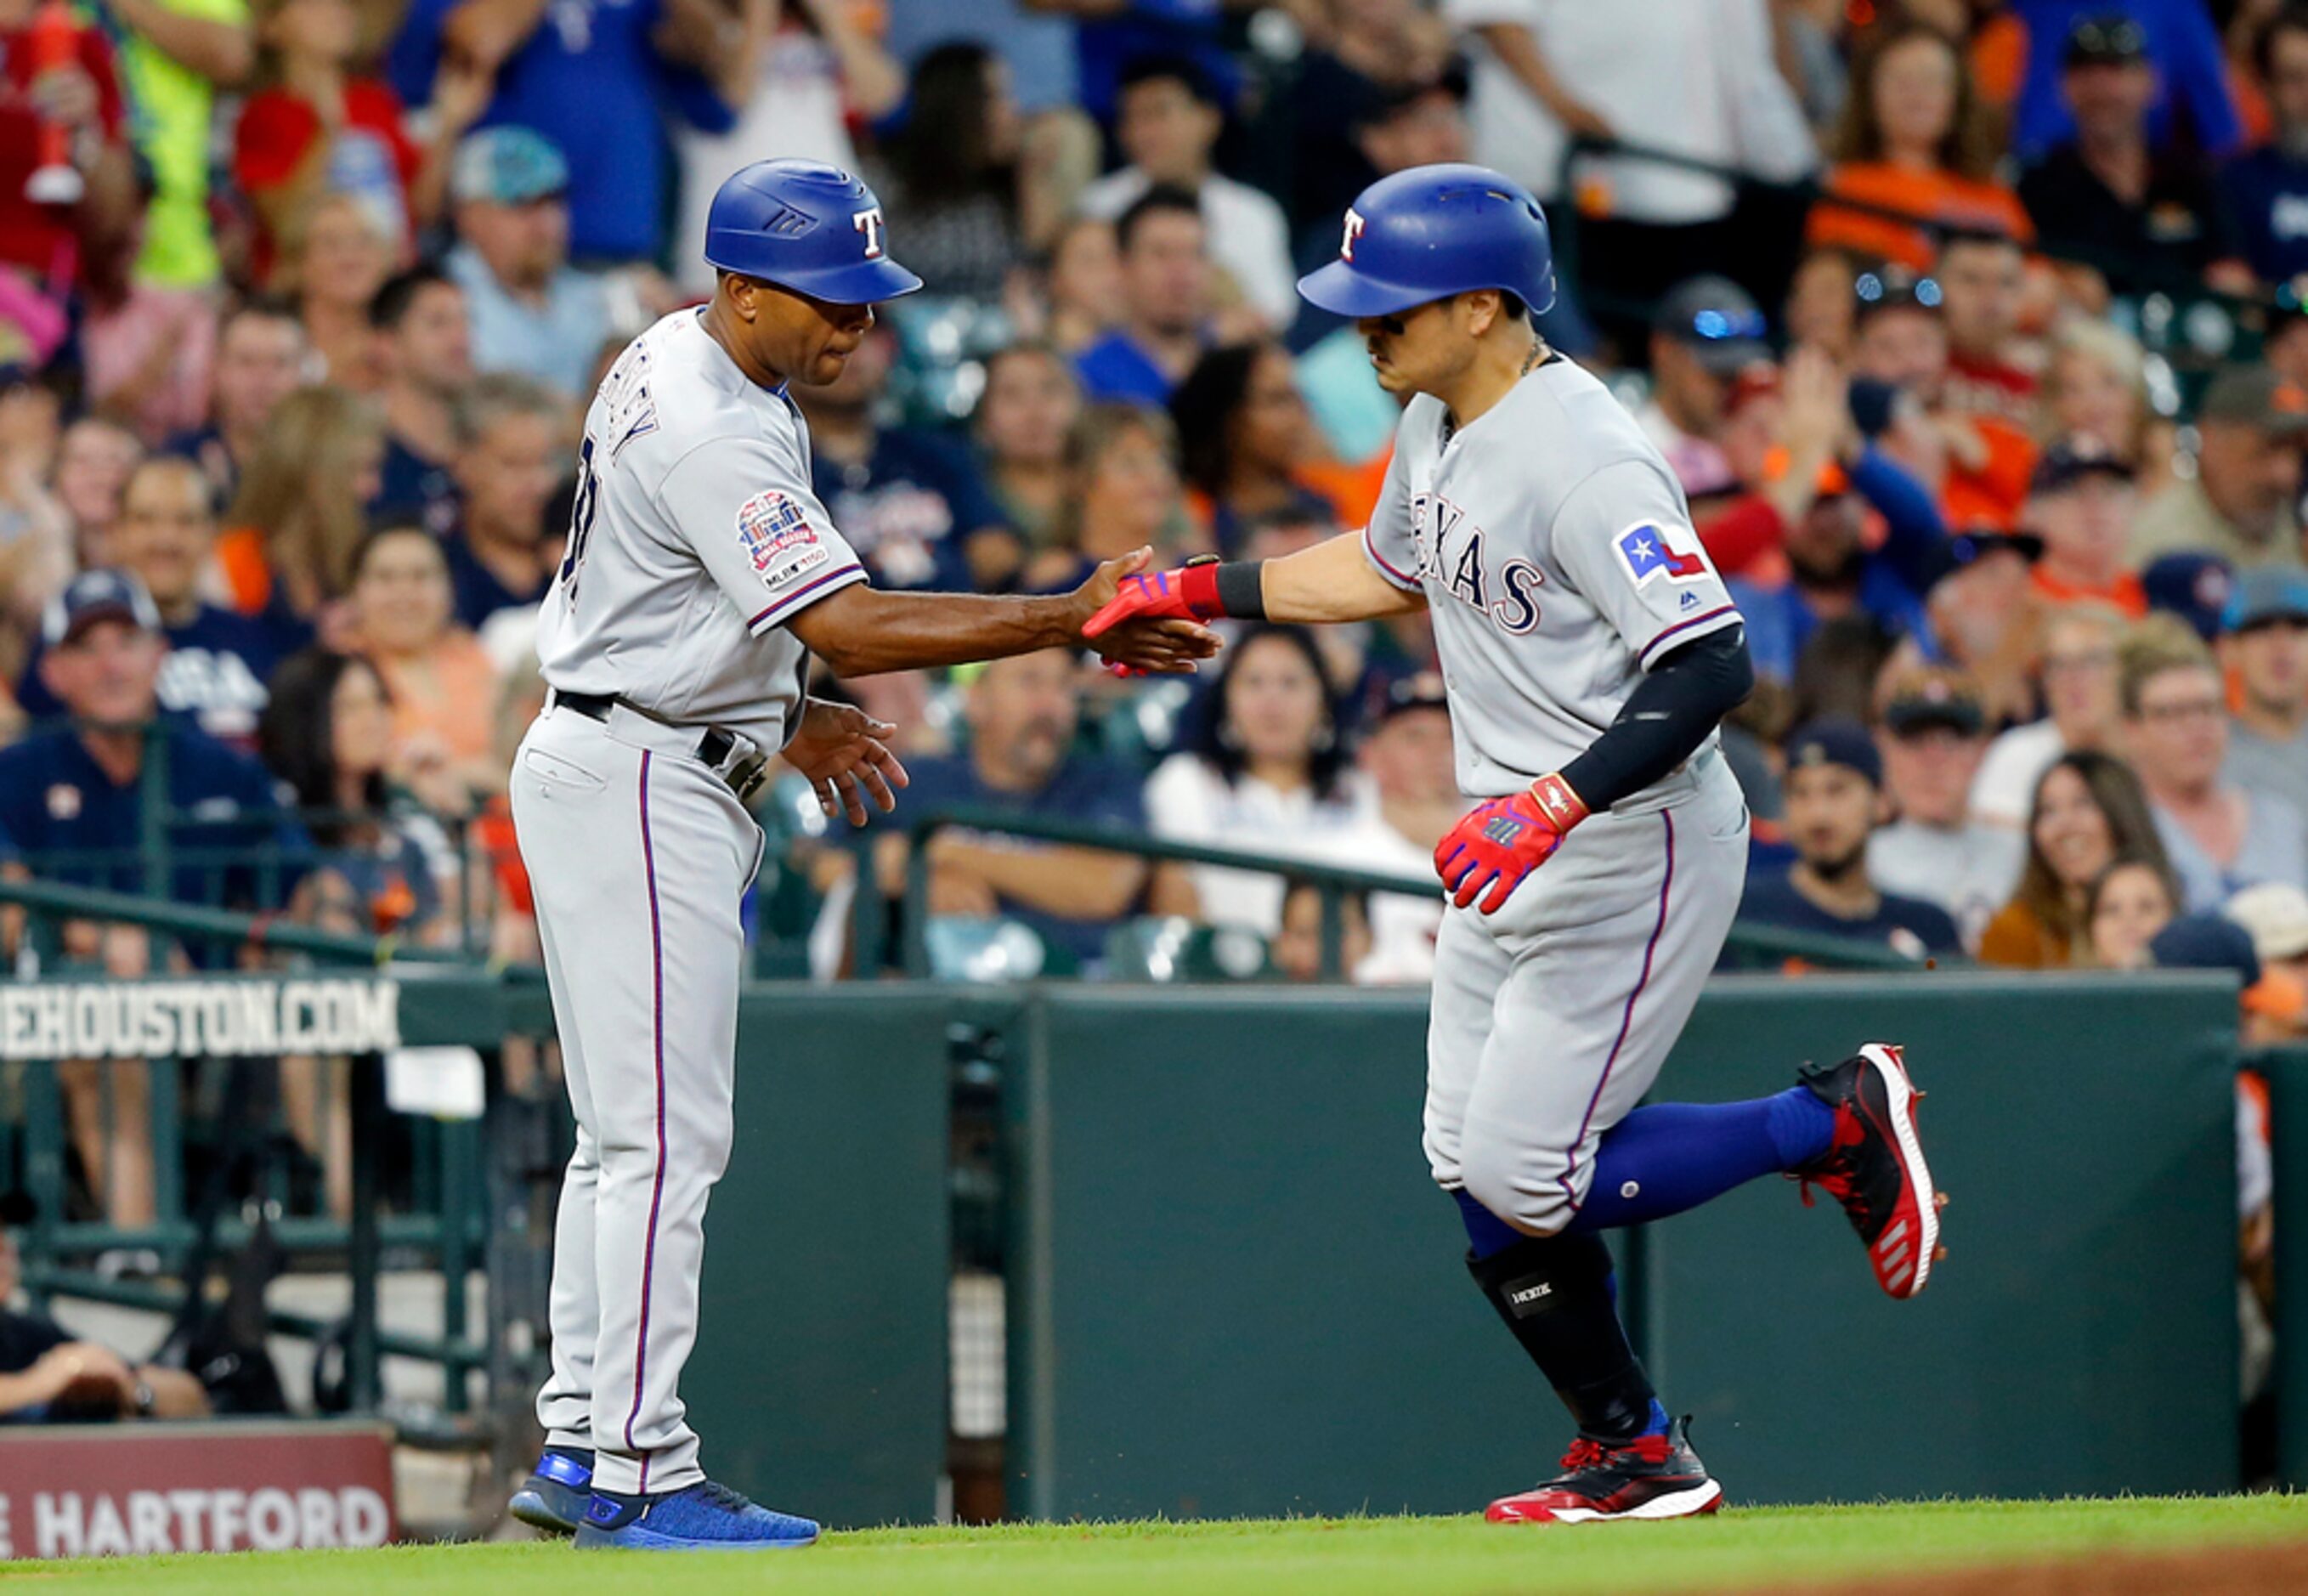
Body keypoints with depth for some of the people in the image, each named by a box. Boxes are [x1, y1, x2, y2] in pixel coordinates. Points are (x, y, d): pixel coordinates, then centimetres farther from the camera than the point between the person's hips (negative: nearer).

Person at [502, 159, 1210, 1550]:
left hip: (659, 774, 11)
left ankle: (580, 1450, 14)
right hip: (639, 780, -11)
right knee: (665, 1134, -10)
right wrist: (1069, 620, -28)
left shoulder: (678, 368, 10)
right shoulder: (710, 435, -23)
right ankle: (637, 1473, -10)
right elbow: (851, 626, -28)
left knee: (635, 1133, 12)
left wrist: (786, 717, 14)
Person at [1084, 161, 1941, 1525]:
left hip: (1630, 849, -9)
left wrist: (1555, 803, -36)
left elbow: (1711, 667, -29)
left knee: (1526, 1177, -9)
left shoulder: (1584, 457, -24)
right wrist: (1204, 590, 19)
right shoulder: (1439, 428, 6)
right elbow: (1391, 568, 27)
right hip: (1514, 850, 9)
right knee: (1475, 1172, 7)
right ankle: (1633, 1456, 20)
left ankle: (1839, 1121, 8)